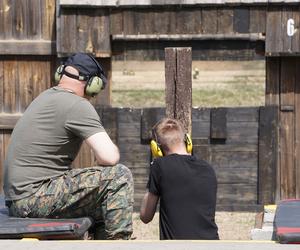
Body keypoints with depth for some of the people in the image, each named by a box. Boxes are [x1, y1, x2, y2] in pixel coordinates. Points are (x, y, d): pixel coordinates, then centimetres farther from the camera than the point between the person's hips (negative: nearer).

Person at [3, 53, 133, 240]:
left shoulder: (46, 97, 16)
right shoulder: (78, 106, -14)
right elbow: (109, 157, -22)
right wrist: (113, 149, 2)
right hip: (34, 195, -10)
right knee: (119, 176, -12)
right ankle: (118, 240, -5)